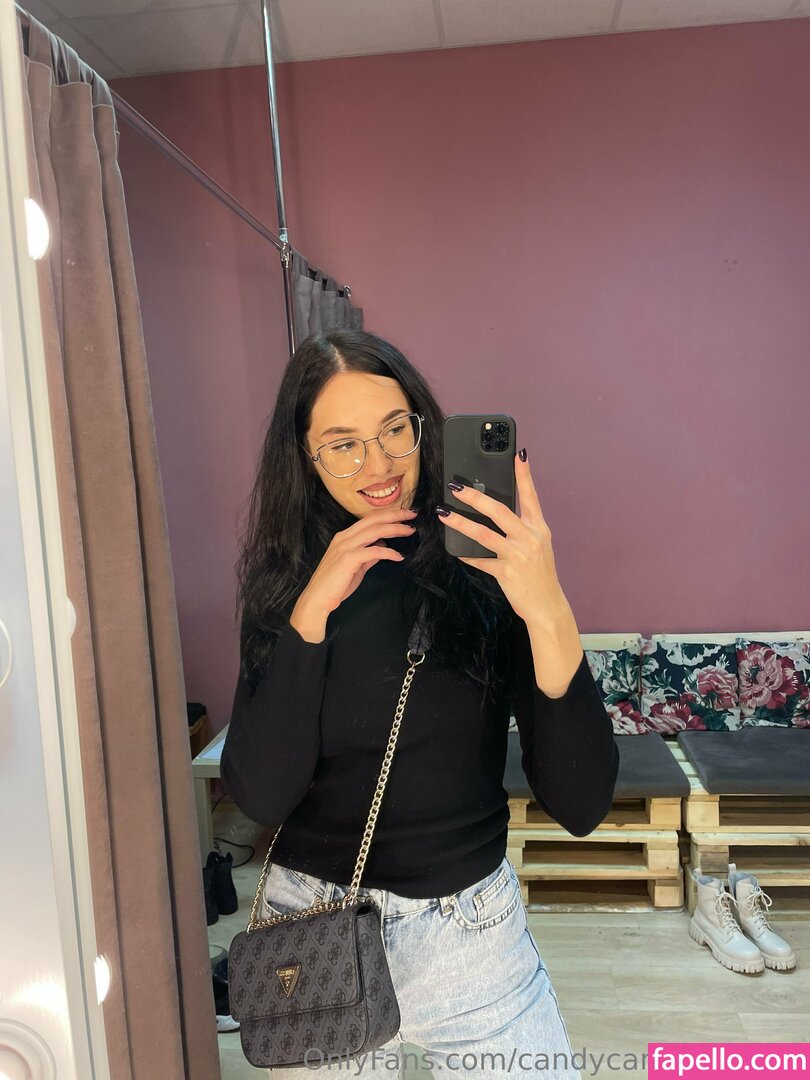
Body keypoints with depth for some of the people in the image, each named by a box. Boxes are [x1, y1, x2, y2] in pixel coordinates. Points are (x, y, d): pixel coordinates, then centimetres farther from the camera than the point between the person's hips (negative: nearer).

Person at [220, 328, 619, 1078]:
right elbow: (261, 797, -15)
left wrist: (550, 617, -33)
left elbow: (581, 807, -18)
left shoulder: (485, 570, -13)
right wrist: (311, 612, -24)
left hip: (471, 927, -1)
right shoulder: (284, 583, -6)